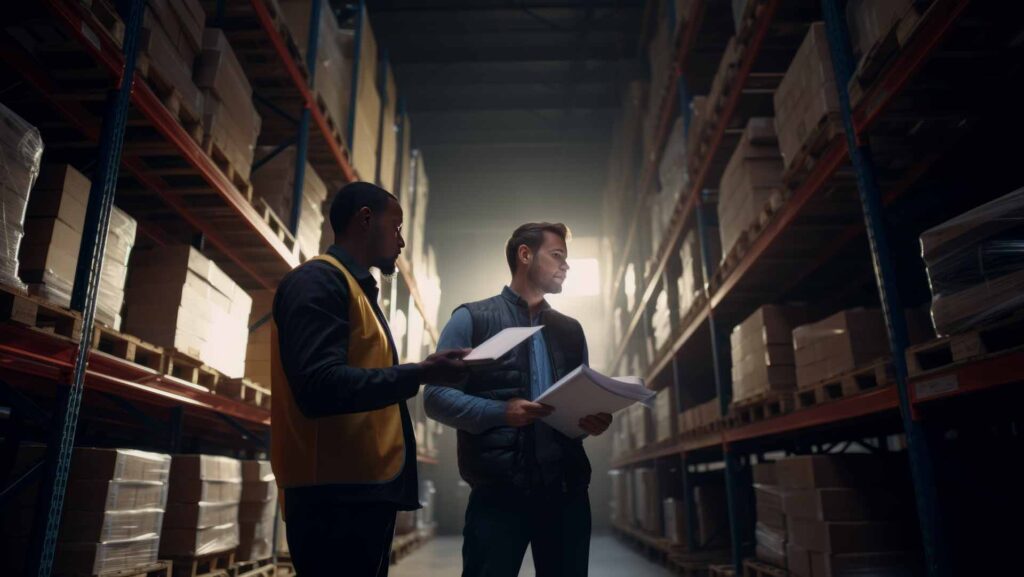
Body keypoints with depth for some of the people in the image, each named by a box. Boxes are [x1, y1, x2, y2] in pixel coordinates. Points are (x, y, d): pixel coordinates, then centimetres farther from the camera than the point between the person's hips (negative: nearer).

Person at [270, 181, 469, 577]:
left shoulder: (355, 289, 19)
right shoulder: (319, 281, -10)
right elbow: (320, 387, -23)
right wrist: (421, 373, -22)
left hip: (363, 491, 10)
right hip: (335, 497, -10)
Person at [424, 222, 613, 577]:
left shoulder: (572, 330, 19)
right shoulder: (472, 319, 3)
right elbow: (436, 396, -3)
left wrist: (595, 421, -3)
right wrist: (501, 413, -18)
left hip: (567, 488, 5)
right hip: (499, 490, -4)